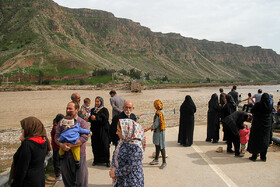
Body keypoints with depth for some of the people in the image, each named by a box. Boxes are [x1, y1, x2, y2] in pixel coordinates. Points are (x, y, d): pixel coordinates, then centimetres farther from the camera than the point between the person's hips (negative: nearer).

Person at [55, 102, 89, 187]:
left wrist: (70, 145, -21)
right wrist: (61, 145, -18)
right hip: (65, 156, 3)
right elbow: (56, 136, 2)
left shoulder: (82, 122, -3)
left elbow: (84, 137, -15)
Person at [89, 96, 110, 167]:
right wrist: (90, 118, -10)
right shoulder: (93, 110, 11)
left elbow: (105, 120, -14)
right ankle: (96, 160, 21)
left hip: (103, 131, -4)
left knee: (105, 146, -2)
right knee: (95, 146, 6)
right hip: (94, 130, 4)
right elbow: (90, 119, 12)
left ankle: (107, 161, 9)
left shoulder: (104, 110, -4)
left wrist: (96, 118, -19)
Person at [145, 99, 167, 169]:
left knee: (161, 147, -2)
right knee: (157, 145, 18)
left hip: (159, 132, -10)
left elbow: (156, 124, -24)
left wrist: (148, 129, -20)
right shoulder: (162, 111, 8)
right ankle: (156, 160, 31)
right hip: (158, 131, 10)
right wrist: (153, 128, 27)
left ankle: (164, 162, 8)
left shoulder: (158, 113, -22)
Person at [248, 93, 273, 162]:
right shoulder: (270, 106, -6)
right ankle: (263, 157, 20)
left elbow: (252, 111, -4)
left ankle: (254, 156, 11)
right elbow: (270, 115, 6)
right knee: (264, 141, 14)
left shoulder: (258, 105, -15)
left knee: (255, 140, 8)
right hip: (266, 126, 3)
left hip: (257, 125, -3)